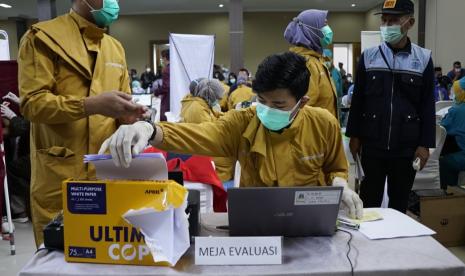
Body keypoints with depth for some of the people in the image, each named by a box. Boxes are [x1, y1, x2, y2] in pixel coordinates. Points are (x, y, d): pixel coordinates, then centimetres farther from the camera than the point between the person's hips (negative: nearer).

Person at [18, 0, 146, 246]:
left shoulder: (116, 48, 17)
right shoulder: (43, 37, -3)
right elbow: (32, 102, -12)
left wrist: (125, 114, -3)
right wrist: (92, 105, -24)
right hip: (59, 176, -5)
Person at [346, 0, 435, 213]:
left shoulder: (423, 59, -1)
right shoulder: (368, 57, 1)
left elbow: (427, 105, 0)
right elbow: (357, 100, 5)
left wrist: (425, 144, -3)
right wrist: (354, 135, 3)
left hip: (407, 146, 0)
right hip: (372, 143, 0)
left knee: (400, 199, 13)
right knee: (370, 197, 11)